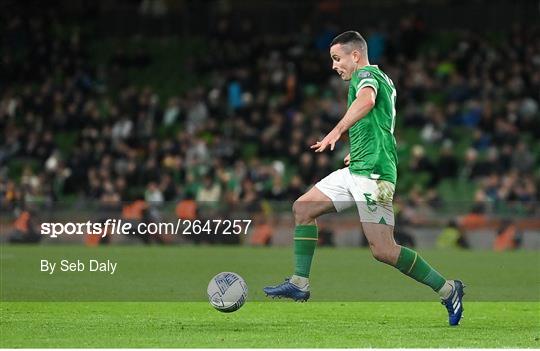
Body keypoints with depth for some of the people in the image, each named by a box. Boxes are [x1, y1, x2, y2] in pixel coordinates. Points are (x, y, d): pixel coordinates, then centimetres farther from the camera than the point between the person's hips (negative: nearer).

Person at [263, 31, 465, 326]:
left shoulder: (366, 74, -7)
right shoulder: (382, 80, 24)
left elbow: (366, 100, -31)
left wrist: (337, 131, -40)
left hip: (372, 172, -10)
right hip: (357, 170, 10)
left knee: (383, 250, -15)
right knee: (303, 207, 8)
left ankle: (447, 290, -7)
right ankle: (299, 284, 7)